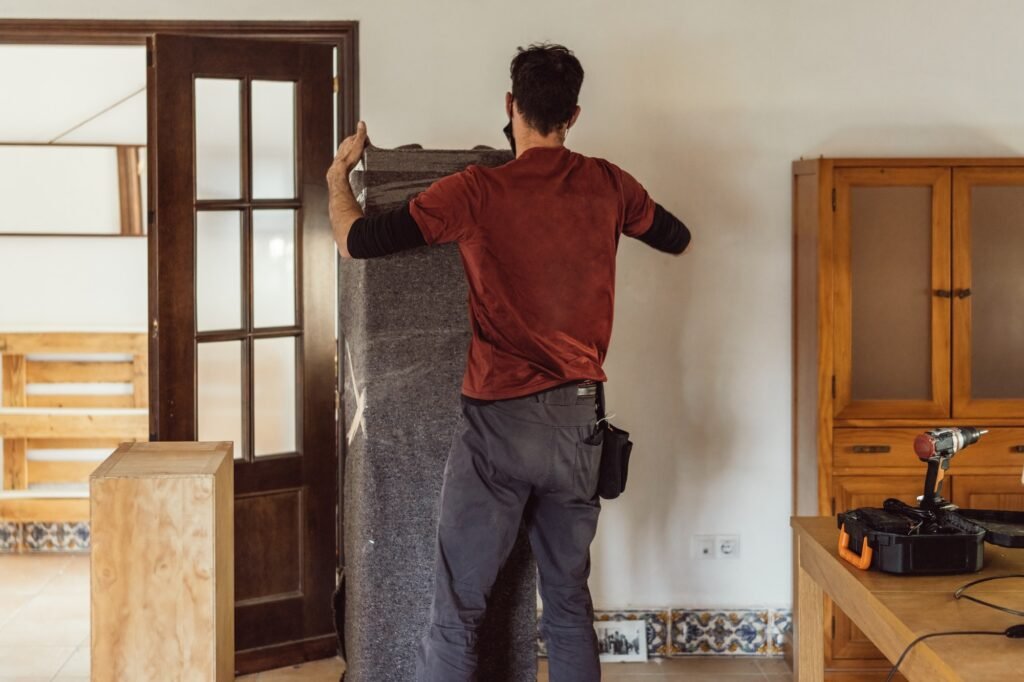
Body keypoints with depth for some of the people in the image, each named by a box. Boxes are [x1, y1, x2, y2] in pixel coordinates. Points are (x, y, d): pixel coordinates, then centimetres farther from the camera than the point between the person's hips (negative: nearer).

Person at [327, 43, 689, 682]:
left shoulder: (476, 191, -11)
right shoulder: (606, 185, 1)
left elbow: (357, 242, -12)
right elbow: (678, 239, 19)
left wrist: (339, 175, 7)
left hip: (499, 422, -4)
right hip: (579, 422, 4)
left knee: (457, 613, 4)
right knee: (570, 604, 16)